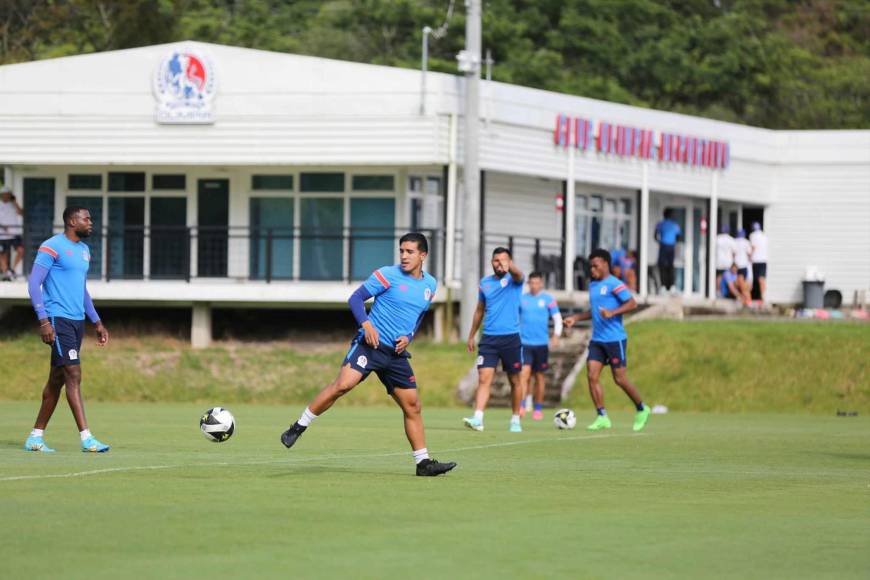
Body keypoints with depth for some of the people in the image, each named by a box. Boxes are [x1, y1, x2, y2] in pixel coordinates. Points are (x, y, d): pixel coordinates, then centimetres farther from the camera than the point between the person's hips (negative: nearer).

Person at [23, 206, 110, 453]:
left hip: (77, 321, 9)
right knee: (74, 375, -14)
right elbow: (34, 283, -12)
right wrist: (43, 320, -20)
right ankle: (86, 439, -17)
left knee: (57, 379, 10)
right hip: (59, 319, -9)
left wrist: (97, 322, 23)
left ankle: (36, 437, 16)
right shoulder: (52, 247, -9)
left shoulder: (84, 250, 17)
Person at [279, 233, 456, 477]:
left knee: (412, 406, 4)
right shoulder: (388, 275, -5)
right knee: (343, 384, -26)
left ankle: (423, 462, 12)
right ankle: (299, 427, -16)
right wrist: (366, 324, -19)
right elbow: (356, 298, -3)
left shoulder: (430, 285, 12)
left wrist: (408, 336, 6)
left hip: (396, 353, 5)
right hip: (370, 344, -5)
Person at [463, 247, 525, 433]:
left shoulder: (513, 280, -2)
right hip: (488, 339, 2)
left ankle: (515, 420, 20)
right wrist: (471, 336, 21)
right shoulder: (485, 283, 11)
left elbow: (517, 275, -28)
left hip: (511, 338, -2)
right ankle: (478, 419, -21)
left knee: (515, 381, 7)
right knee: (484, 378, -11)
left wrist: (509, 266, -52)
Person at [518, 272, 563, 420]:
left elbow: (557, 318, 4)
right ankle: (521, 407, -17)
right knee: (524, 373, -15)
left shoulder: (548, 299, 3)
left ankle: (538, 409, 17)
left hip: (541, 344, 0)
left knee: (539, 376, 6)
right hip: (524, 343, 0)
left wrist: (556, 335, -10)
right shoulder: (522, 299, 7)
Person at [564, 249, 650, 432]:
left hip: (615, 339, -7)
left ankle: (641, 410, 19)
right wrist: (575, 318, 21)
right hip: (597, 340, 7)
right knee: (592, 376, -6)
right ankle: (602, 417, -2)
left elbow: (632, 303, -17)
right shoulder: (593, 285, 15)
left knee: (620, 379, -2)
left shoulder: (614, 284, -10)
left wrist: (612, 312, -29)